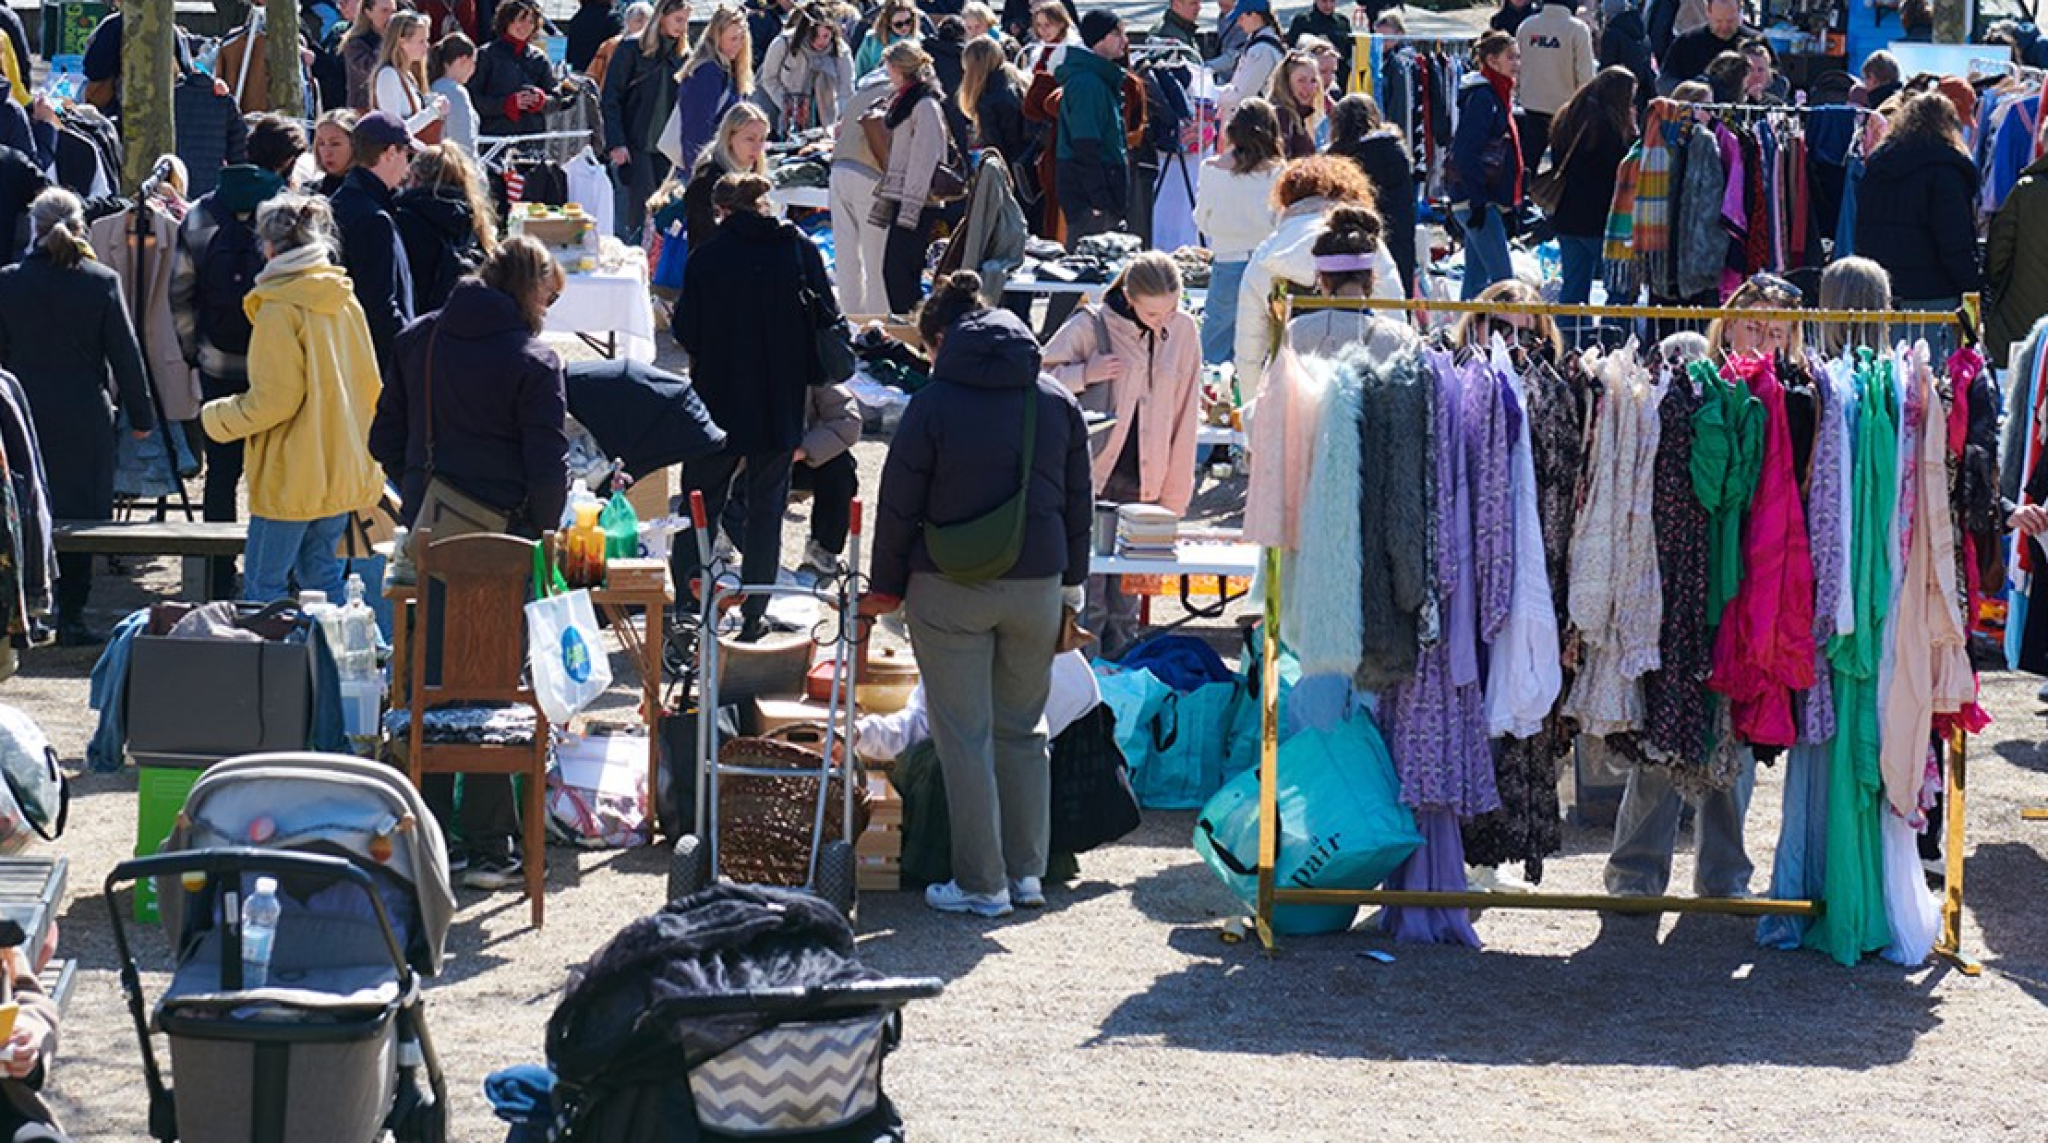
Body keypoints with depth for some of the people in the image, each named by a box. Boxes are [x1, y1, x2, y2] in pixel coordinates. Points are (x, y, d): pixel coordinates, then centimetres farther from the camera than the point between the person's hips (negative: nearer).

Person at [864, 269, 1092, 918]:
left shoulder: (933, 405, -9)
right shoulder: (1058, 403, 5)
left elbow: (900, 505, -5)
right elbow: (1079, 505, 11)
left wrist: (886, 586, 7)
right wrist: (1070, 586, 20)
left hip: (950, 591, -4)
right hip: (1037, 589, 4)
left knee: (964, 737, 3)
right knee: (1022, 730, 16)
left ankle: (981, 885, 5)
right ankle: (1026, 872, 17)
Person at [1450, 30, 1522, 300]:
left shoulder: (1498, 95, 16)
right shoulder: (1482, 98, -14)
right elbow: (1464, 153, -21)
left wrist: (1510, 204, 21)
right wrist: (1477, 201, -23)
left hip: (1488, 201, 10)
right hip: (1478, 202, -10)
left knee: (1477, 277, 13)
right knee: (1503, 278, -12)